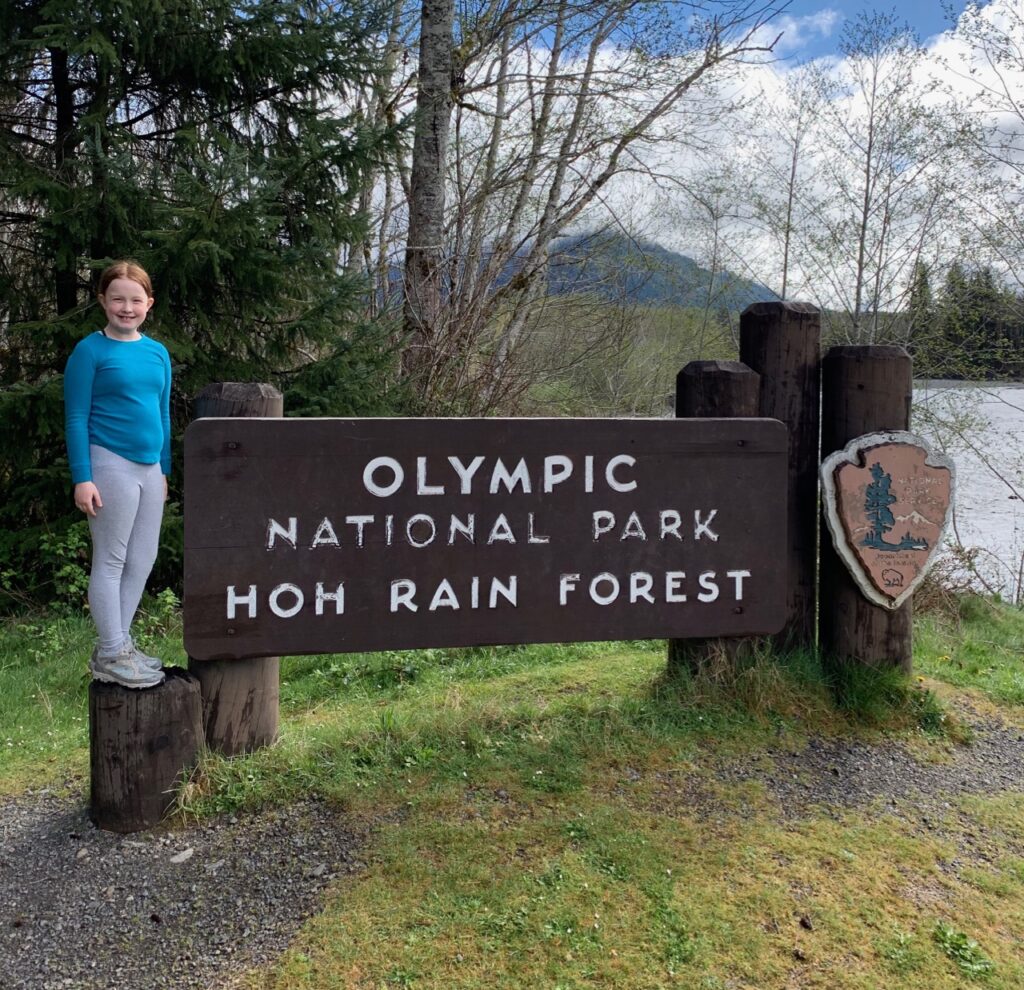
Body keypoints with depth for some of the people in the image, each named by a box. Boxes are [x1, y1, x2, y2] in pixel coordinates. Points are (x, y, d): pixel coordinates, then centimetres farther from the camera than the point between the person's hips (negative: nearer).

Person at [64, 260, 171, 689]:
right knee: (110, 562, 0)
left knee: (142, 562, 10)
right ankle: (111, 655, 9)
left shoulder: (158, 352, 10)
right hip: (110, 465, -6)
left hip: (149, 468, 6)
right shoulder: (90, 350, -6)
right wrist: (82, 477, -14)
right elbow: (76, 418, -8)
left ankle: (117, 645, 23)